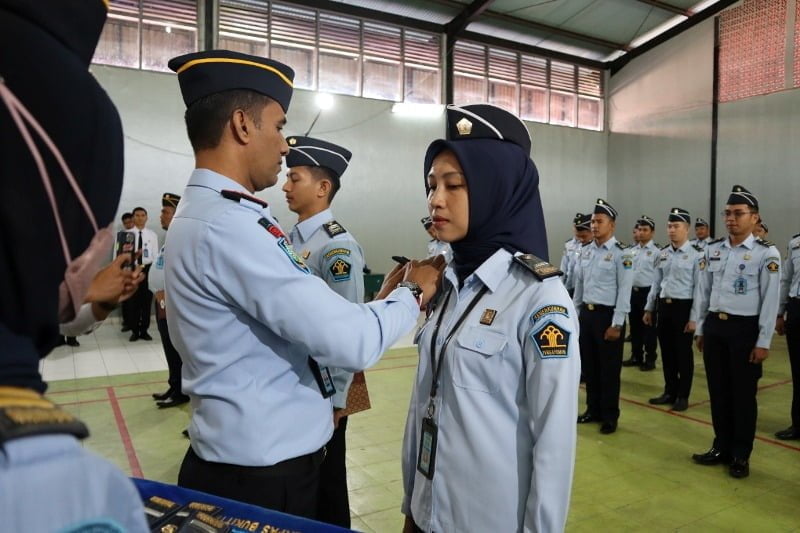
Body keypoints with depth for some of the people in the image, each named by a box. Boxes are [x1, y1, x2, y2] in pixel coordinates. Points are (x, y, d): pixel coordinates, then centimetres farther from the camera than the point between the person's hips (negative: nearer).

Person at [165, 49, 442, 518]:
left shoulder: (211, 215, 7)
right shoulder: (226, 225, -24)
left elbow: (307, 326, 5)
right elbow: (352, 341, -27)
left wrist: (384, 299, 6)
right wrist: (411, 294, -9)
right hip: (262, 472, -9)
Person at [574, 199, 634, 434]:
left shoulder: (621, 253, -11)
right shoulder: (586, 251, 8)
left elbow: (624, 291, -13)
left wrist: (616, 324, -15)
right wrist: (574, 314, 13)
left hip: (607, 315, -6)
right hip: (586, 313, 6)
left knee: (609, 369, 5)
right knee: (589, 366, 15)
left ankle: (610, 416, 20)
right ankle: (593, 410, 30)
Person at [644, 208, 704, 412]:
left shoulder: (697, 254, -9)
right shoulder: (662, 254, 8)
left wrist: (694, 317, -13)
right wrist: (649, 309, 13)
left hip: (683, 307, -5)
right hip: (664, 306, 5)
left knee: (683, 352, 6)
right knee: (667, 351, 13)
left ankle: (683, 396, 21)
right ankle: (670, 391, 27)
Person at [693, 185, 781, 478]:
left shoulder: (767, 253, -7)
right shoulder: (713, 250, 7)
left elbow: (771, 300, -9)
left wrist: (763, 342, -10)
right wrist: (700, 329, 11)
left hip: (744, 329, -4)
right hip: (714, 326, 5)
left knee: (743, 394, 7)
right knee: (718, 391, 13)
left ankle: (741, 455, 22)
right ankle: (722, 447, 28)